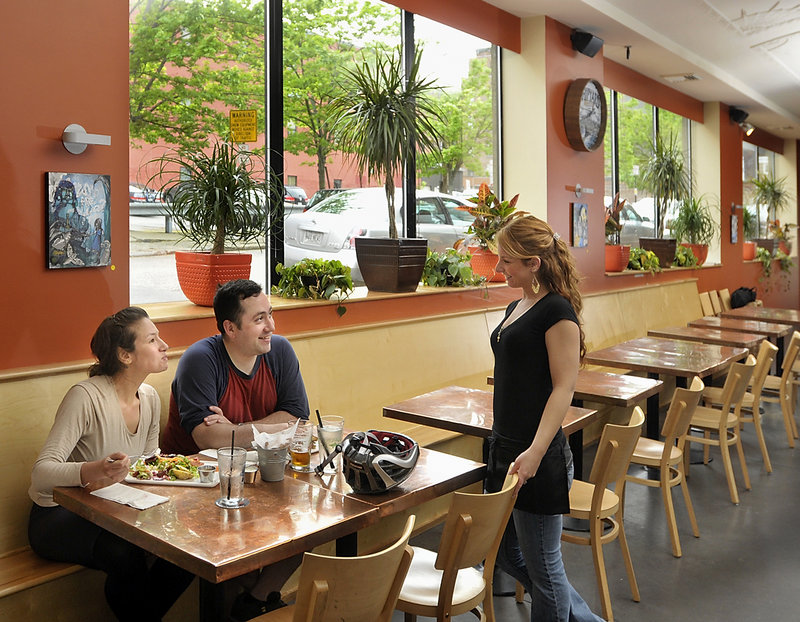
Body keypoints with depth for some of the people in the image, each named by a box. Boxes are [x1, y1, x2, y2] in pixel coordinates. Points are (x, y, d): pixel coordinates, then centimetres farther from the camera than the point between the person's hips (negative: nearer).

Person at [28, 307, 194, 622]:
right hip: (58, 517, -6)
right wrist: (90, 471, -49)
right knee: (126, 554, -34)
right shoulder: (86, 396, -22)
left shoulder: (150, 398, 0)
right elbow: (41, 472, -29)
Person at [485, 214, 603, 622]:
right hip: (504, 448, 10)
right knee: (506, 552, 20)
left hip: (536, 456, -10)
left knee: (541, 565, 6)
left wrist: (535, 452, -26)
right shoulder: (516, 308, 12)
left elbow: (563, 387, -19)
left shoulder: (557, 310, -14)